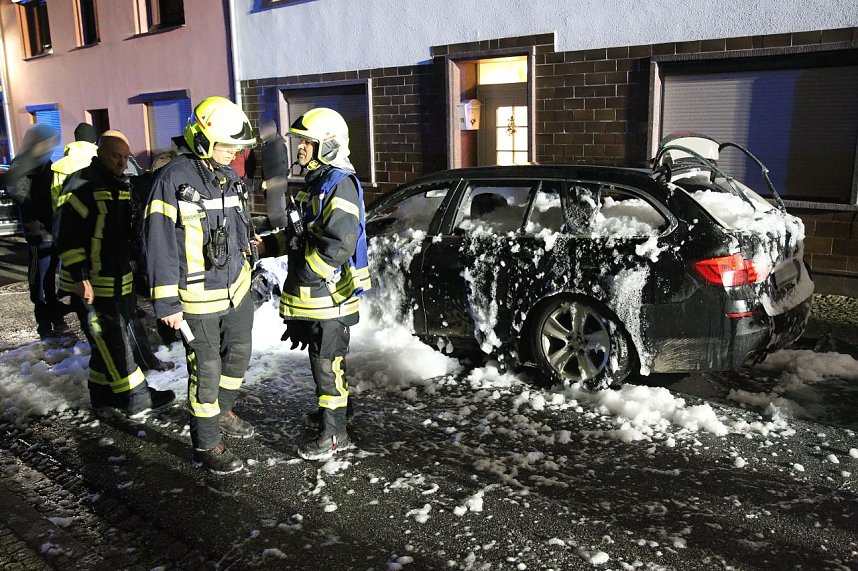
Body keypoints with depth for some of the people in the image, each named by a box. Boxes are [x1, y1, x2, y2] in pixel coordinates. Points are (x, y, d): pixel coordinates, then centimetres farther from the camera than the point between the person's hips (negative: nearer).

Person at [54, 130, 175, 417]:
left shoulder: (123, 185, 13)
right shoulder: (81, 184, -13)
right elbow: (67, 235, -17)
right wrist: (79, 277, -20)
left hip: (122, 282, 9)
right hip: (93, 283, -9)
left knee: (110, 341, 16)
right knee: (111, 342, -3)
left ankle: (104, 394, 29)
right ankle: (137, 399, 2)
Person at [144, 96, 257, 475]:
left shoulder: (228, 175, 6)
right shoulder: (173, 179, -17)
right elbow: (160, 244, -17)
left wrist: (244, 273, 22)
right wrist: (166, 302, -17)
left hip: (236, 287, 8)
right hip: (198, 298, -7)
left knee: (239, 355, 21)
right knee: (206, 371, 2)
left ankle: (222, 412, 45)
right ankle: (205, 446, 19)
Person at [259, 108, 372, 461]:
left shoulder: (340, 184, -17)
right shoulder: (316, 181, 15)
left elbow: (339, 244, -26)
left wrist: (305, 273, -19)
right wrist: (270, 244, 13)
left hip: (330, 294, -10)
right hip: (313, 296, 10)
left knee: (328, 363, -2)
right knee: (321, 359, 22)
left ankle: (334, 434, 9)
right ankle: (330, 409, 40)